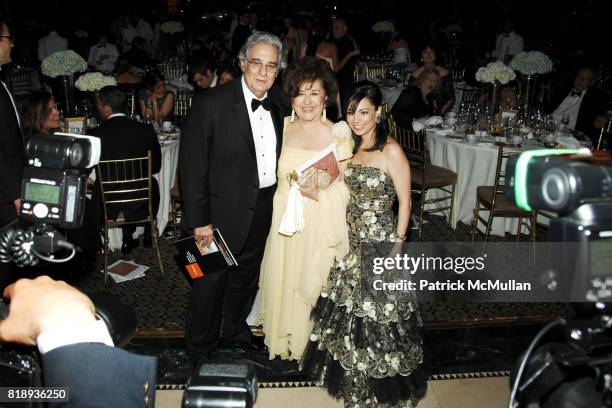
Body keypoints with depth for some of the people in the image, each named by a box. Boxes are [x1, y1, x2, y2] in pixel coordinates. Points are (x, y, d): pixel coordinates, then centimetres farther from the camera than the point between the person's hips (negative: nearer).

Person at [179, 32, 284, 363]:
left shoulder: (276, 104, 0)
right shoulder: (211, 104, -18)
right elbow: (192, 165, -17)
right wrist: (199, 220, -18)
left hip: (263, 208, 6)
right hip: (224, 210, -6)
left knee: (247, 274, 24)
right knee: (211, 280, 7)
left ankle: (236, 328, 48)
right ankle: (200, 349, 31)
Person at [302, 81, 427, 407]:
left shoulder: (391, 151, -15)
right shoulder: (351, 146, 5)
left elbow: (405, 201, -11)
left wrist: (397, 247, -13)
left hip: (380, 243, -6)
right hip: (351, 241, 7)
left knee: (377, 311, 5)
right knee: (348, 306, 16)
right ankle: (352, 377, 38)